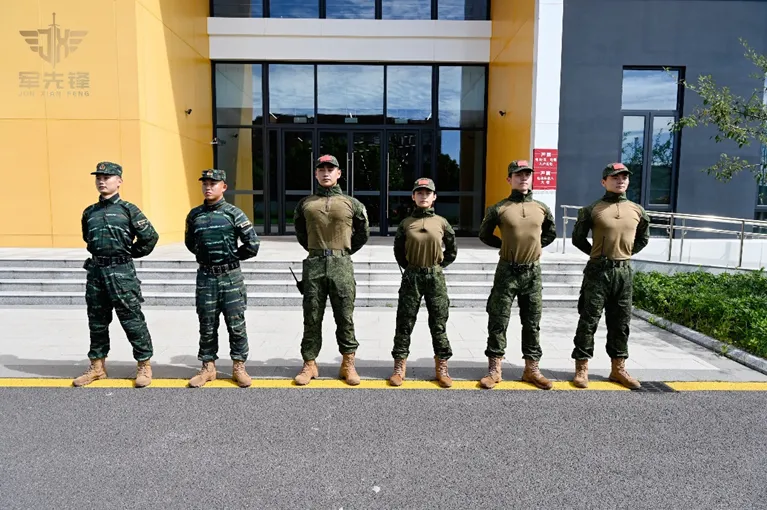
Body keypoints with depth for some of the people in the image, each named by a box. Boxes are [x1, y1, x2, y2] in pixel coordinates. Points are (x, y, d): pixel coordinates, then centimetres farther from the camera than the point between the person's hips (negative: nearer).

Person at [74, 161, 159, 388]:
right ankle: (97, 366, 25)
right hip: (95, 271, 6)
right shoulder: (89, 213, 12)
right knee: (97, 321, 13)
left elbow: (151, 236, -3)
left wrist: (130, 254, 4)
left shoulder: (128, 209, -2)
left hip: (121, 271, -5)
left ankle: (144, 366, 9)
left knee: (132, 320, -2)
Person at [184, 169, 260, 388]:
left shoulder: (234, 213, -4)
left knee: (236, 325, 3)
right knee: (207, 326, 10)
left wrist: (233, 257, 3)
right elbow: (190, 242, 21)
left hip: (231, 276, -3)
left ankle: (239, 367, 15)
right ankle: (208, 367, 22)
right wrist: (205, 256, 14)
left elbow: (252, 244, -7)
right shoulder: (194, 215, 6)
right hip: (205, 277, 3)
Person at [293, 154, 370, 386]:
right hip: (314, 265, 1)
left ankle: (348, 364, 14)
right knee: (312, 317, 5)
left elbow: (363, 234, 16)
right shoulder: (305, 204, 11)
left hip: (342, 266, -1)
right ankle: (309, 364, 15)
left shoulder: (352, 204, 7)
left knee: (345, 316, 3)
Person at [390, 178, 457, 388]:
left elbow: (452, 250, 12)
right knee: (405, 323, 2)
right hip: (411, 277, 0)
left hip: (436, 278, 0)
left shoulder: (441, 223, 3)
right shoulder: (406, 223, 2)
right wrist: (409, 267, 7)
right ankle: (400, 367, 12)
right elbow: (398, 250, 11)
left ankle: (442, 368, 16)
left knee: (438, 324, 6)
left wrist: (439, 266, 7)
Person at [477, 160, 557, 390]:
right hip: (507, 271, -3)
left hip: (532, 272, 3)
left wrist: (535, 246, 10)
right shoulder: (499, 209, -6)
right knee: (498, 321, 1)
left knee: (532, 323, 10)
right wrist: (507, 246, 4)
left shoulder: (542, 208, 4)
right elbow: (484, 235, 6)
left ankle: (531, 368, 23)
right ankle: (494, 369, 12)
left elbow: (551, 233, 21)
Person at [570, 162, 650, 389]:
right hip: (598, 271, -4)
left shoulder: (637, 210, 8)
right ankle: (582, 368, 8)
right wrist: (596, 253, 6)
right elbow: (578, 238, 5)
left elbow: (643, 238, 21)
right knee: (588, 320, 0)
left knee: (620, 322, 12)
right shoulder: (592, 210, -4)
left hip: (624, 272, 4)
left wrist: (626, 253, 13)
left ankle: (618, 368, 24)